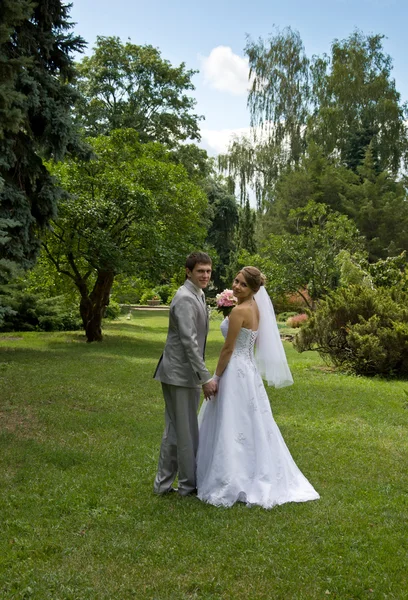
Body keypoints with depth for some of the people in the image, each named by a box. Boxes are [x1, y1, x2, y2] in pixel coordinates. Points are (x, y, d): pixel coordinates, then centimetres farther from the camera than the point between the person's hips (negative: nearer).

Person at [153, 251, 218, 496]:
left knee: (175, 430, 16)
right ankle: (189, 483, 17)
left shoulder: (198, 295, 13)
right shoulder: (185, 298, -18)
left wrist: (202, 374, 24)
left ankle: (164, 483, 26)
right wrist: (206, 377, -23)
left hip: (187, 373, 10)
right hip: (180, 374, -10)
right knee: (186, 431, 3)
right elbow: (189, 341, -24)